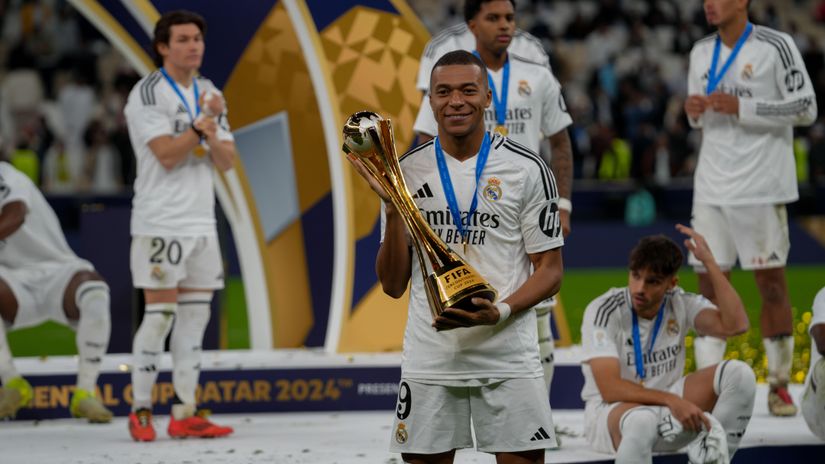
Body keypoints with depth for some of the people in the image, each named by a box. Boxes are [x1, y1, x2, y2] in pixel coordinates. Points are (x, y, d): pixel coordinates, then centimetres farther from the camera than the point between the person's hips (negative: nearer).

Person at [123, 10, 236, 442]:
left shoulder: (210, 95, 13)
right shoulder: (147, 94, -8)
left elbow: (226, 161, 7)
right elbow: (167, 155, -17)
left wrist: (212, 133, -11)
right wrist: (202, 123, -21)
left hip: (201, 223, 7)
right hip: (160, 223, -7)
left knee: (195, 316, 5)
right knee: (160, 315, -7)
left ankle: (184, 414, 8)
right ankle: (140, 412, 0)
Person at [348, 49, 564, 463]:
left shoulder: (527, 169, 0)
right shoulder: (407, 172, 6)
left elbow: (550, 270, 1)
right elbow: (393, 286, 6)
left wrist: (501, 312, -17)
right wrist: (393, 208, -8)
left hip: (508, 359, -2)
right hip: (429, 362, 2)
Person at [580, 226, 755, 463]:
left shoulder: (681, 304, -4)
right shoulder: (603, 311, -16)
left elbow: (735, 325, -21)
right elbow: (610, 389, -23)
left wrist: (709, 262, -20)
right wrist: (671, 400, -34)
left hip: (666, 407, 5)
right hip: (609, 412, -5)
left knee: (739, 373, -16)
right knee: (642, 421, -43)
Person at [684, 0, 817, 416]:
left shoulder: (775, 47, -6)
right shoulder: (701, 53, 13)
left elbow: (806, 109, -10)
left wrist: (741, 108, -17)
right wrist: (694, 112, -2)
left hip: (760, 186, -5)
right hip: (712, 187, 5)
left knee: (771, 281, -1)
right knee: (709, 283, 3)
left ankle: (779, 386, 8)